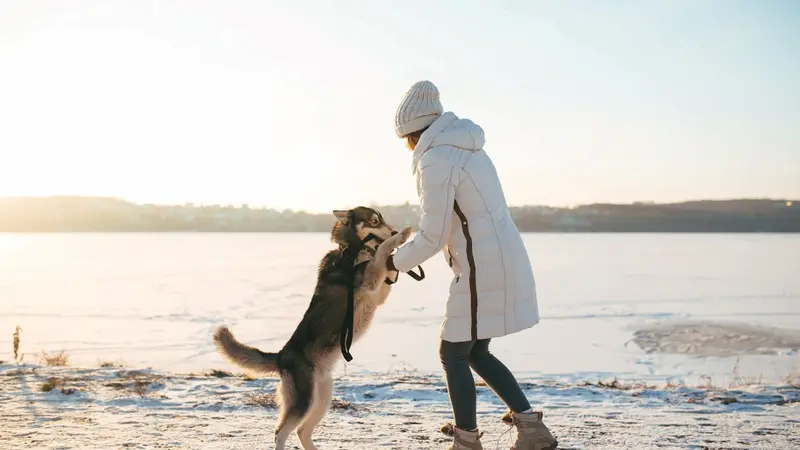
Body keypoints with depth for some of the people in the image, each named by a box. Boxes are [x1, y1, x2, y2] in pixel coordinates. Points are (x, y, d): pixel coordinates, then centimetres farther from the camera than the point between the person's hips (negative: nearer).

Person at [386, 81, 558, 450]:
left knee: (453, 354, 6)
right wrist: (409, 253, 21)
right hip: (502, 261, 9)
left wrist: (397, 262, 3)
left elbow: (433, 236, -15)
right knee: (475, 352, 18)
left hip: (483, 269, -9)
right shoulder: (466, 149, 15)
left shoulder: (435, 160, -16)